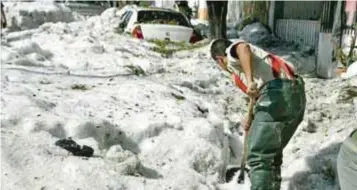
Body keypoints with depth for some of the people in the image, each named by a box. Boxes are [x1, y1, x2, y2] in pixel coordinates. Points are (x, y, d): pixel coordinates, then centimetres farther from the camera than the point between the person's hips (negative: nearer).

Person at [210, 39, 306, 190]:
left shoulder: (232, 52, 10)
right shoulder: (254, 58, 36)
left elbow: (243, 48, -18)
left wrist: (249, 80, -28)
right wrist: (252, 119, 22)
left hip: (277, 94, -10)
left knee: (258, 157, -7)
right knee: (272, 153, 24)